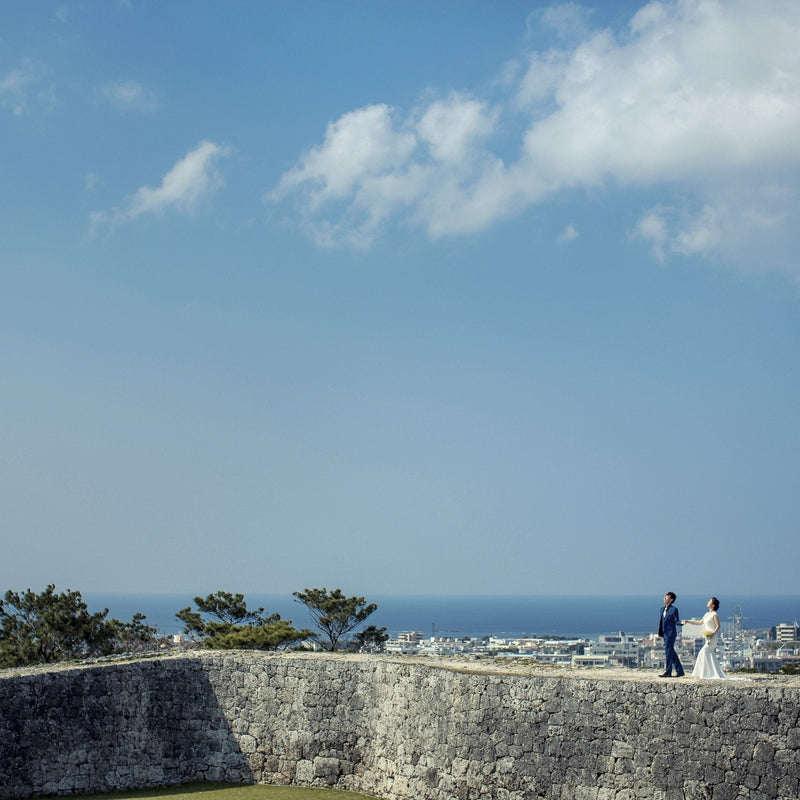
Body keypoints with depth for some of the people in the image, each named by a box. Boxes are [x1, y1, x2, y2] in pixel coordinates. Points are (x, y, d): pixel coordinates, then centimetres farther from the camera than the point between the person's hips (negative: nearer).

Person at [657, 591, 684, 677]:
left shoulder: (674, 609, -6)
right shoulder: (663, 609, 16)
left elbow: (676, 621, -9)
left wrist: (682, 623, -30)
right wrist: (660, 633, 16)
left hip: (671, 633, -8)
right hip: (665, 634, 8)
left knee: (668, 651, -7)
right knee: (671, 652, 11)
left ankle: (667, 671, -3)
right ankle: (679, 671, 17)